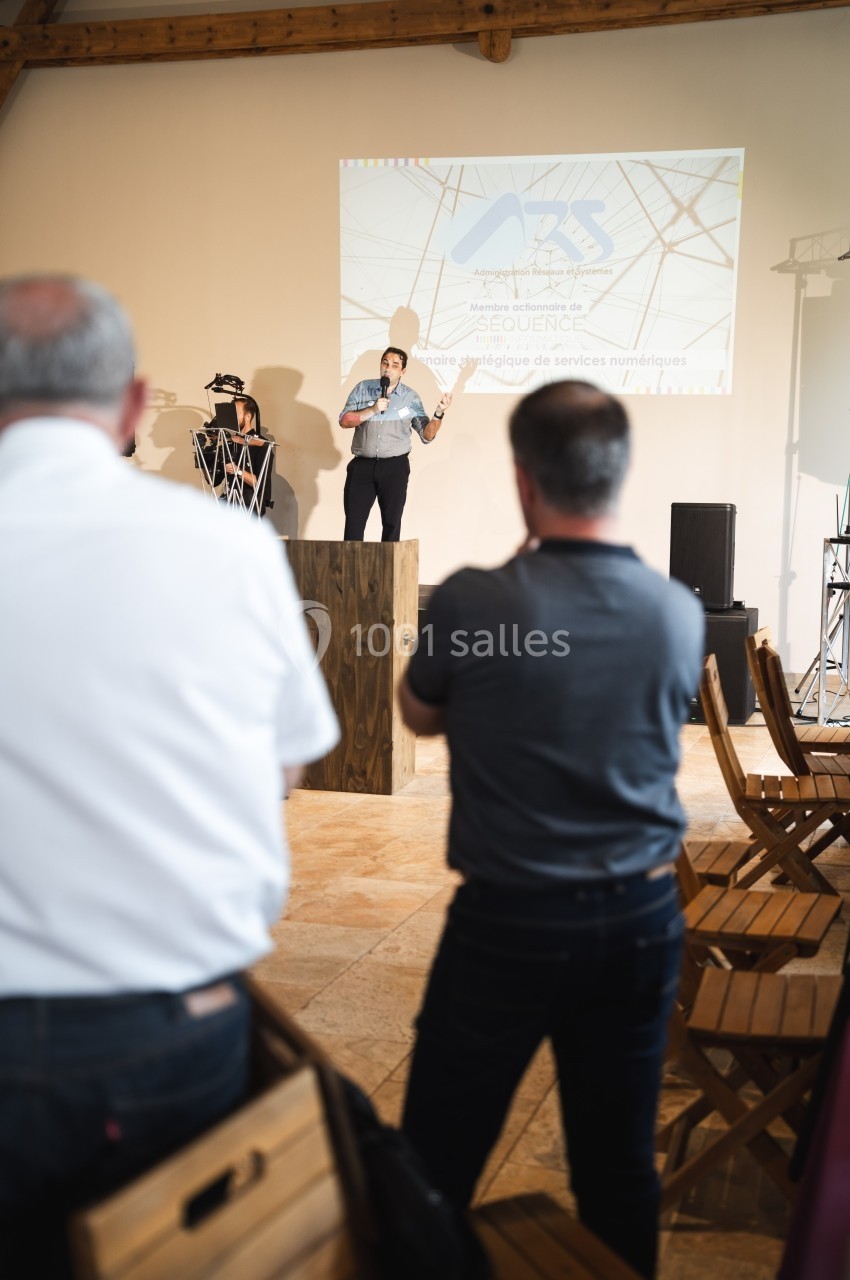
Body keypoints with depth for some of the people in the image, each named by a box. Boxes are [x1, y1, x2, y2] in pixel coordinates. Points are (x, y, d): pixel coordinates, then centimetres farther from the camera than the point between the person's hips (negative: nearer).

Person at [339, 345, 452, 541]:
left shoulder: (411, 398, 4)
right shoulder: (363, 389, 6)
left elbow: (427, 435, 0)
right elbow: (344, 420, -1)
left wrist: (439, 413, -17)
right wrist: (372, 410, -13)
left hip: (395, 467, 0)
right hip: (362, 466, 0)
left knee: (392, 523, 5)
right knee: (353, 522, -1)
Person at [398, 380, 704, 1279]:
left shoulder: (472, 601, -17)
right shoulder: (679, 614, -7)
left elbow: (419, 715, 3)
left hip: (509, 921, -3)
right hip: (642, 913, 4)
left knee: (436, 1167, 12)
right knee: (621, 1166, 17)